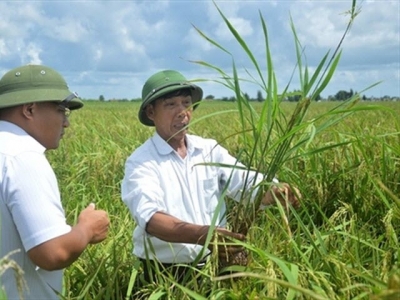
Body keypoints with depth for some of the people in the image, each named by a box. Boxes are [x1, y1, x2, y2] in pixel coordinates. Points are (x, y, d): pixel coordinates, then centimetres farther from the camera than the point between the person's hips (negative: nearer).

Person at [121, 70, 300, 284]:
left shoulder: (210, 150, 6)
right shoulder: (140, 162, -8)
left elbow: (247, 183, -4)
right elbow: (150, 217, -23)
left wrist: (276, 192, -26)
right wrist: (201, 234, -39)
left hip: (214, 264, 4)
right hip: (167, 273, -3)